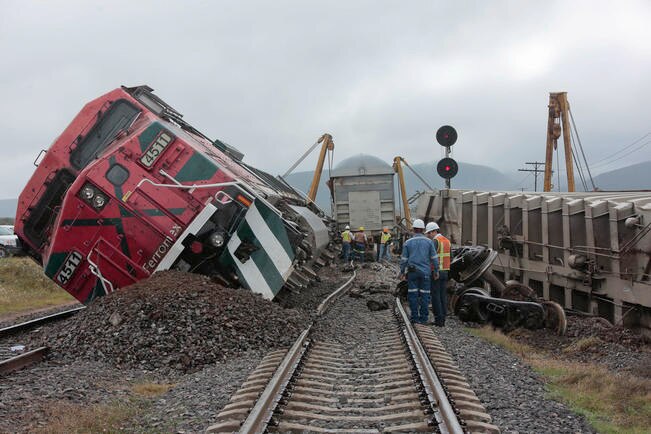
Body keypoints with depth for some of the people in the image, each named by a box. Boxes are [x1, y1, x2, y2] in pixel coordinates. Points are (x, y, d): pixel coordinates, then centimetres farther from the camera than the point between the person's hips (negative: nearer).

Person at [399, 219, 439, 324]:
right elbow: (434, 258, 0)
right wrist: (436, 271, 8)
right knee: (424, 295, 5)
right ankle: (423, 318, 7)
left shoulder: (408, 242, -2)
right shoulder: (429, 242, -1)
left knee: (413, 295, 5)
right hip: (425, 272, 1)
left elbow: (404, 259, 1)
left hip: (412, 272, 0)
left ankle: (415, 317, 5)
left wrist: (402, 272, 11)